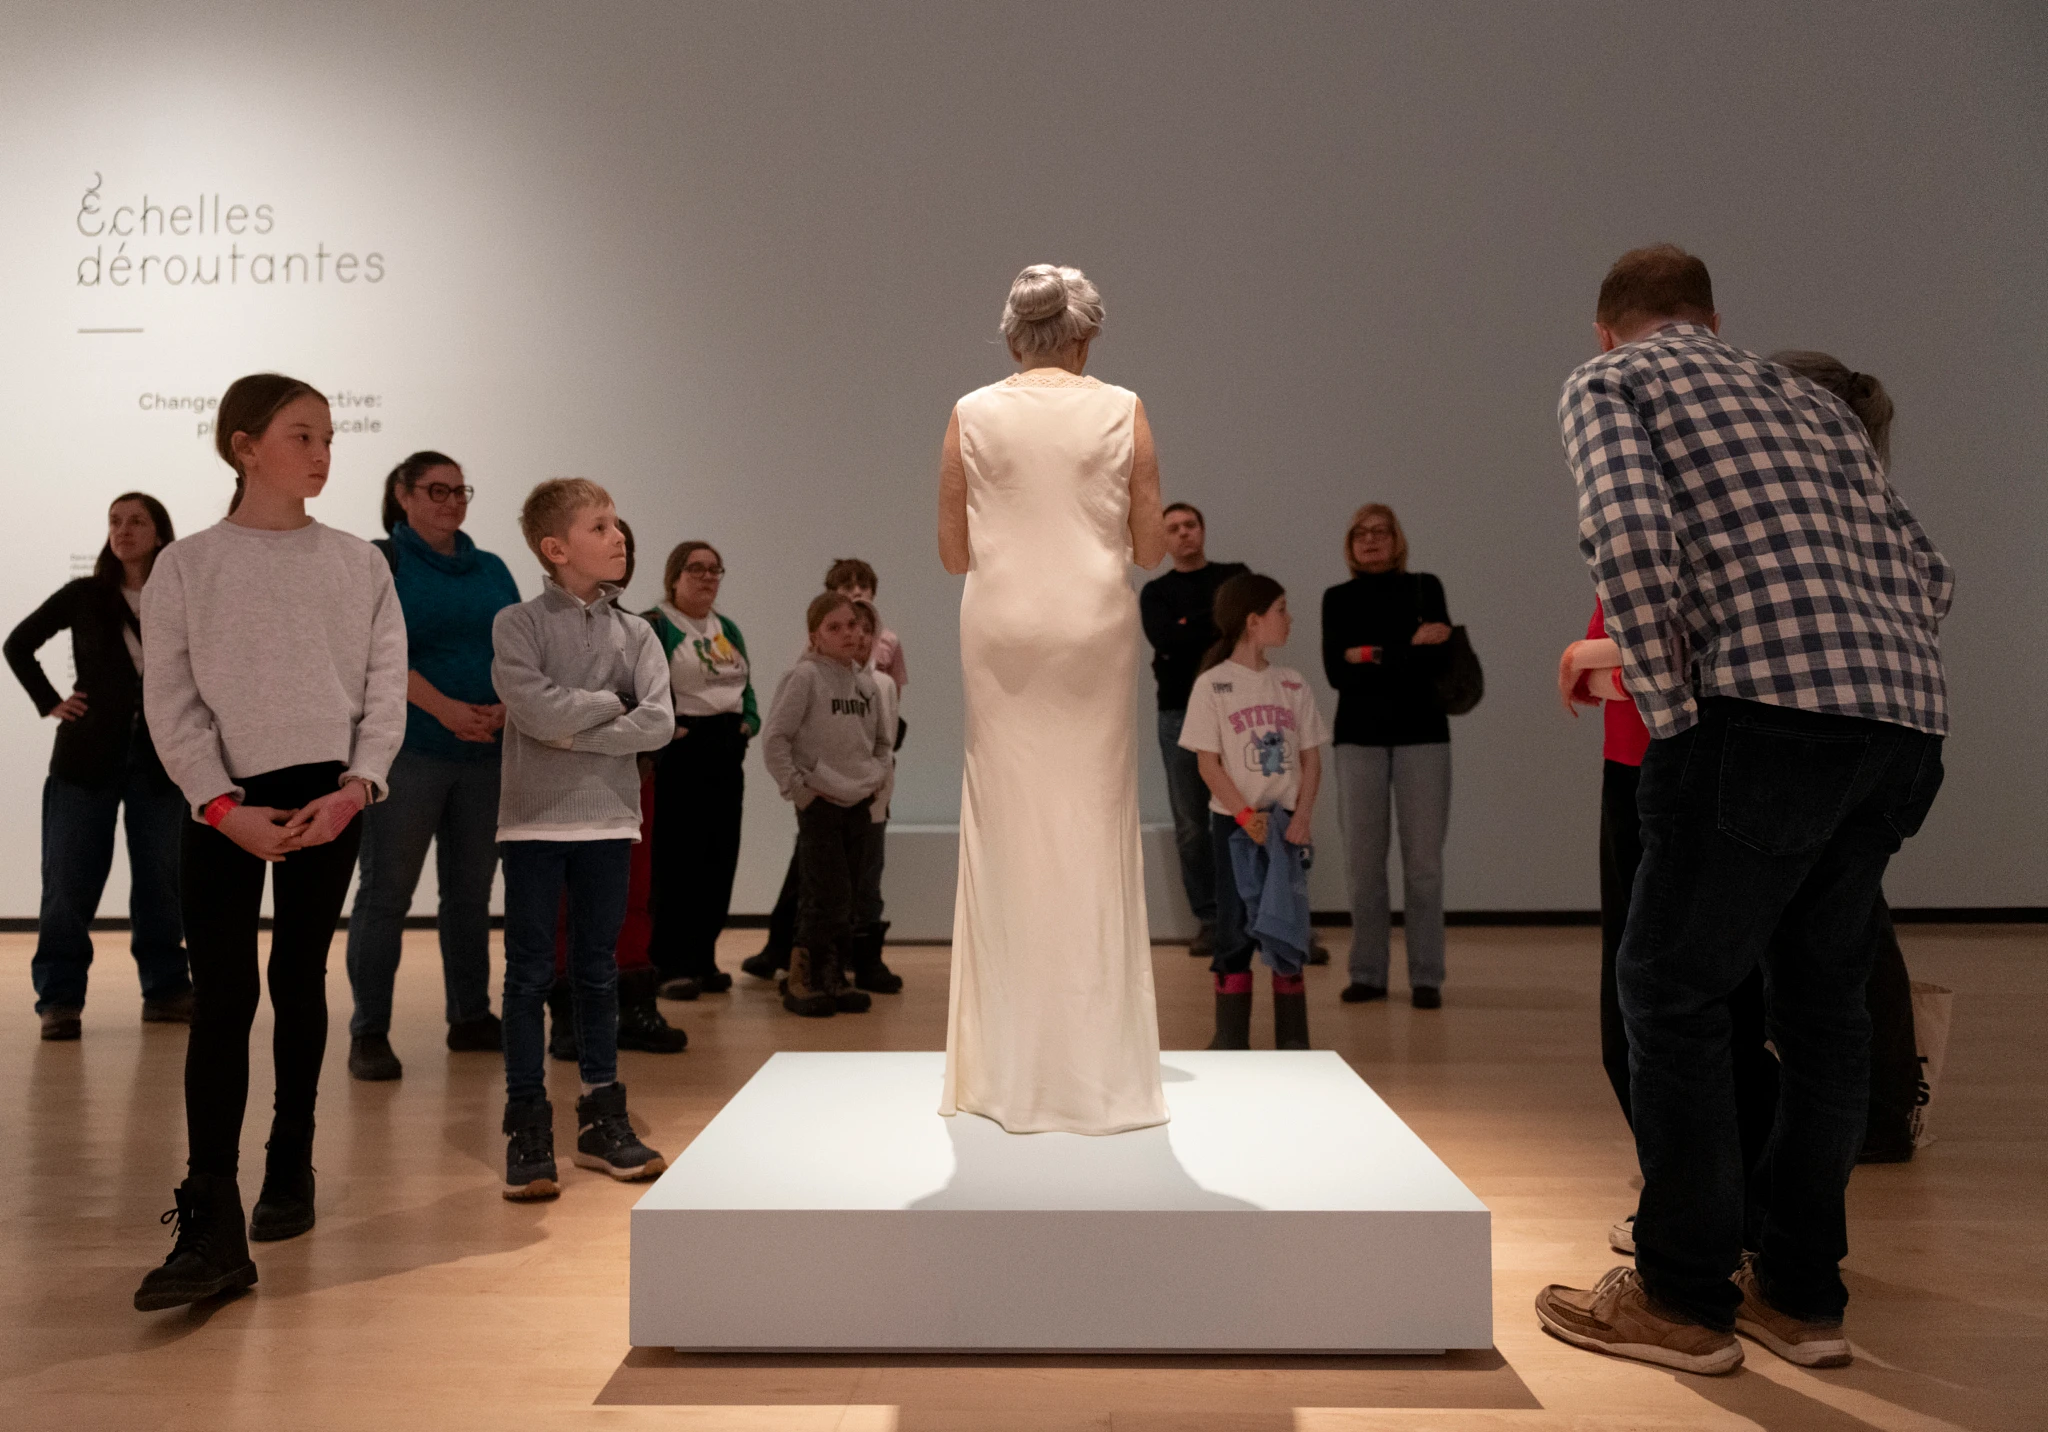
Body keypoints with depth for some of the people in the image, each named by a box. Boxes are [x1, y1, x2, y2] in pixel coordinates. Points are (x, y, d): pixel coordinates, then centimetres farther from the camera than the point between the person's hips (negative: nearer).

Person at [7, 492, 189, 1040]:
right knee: (70, 882, -1)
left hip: (161, 760, 1)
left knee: (161, 881, 7)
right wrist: (50, 703, 1)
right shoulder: (84, 596, 1)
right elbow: (18, 645, 11)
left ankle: (166, 990, 17)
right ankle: (59, 999, 5)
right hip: (88, 756, -1)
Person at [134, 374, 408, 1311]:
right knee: (221, 997, -6)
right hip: (223, 807, -1)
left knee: (301, 983, 10)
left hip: (329, 799, 2)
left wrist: (355, 789, -10)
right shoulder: (187, 567, 3)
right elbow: (170, 704, -1)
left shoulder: (359, 565, 7)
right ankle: (212, 1226, -7)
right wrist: (224, 806, -12)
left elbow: (386, 690, 3)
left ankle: (290, 1168, 25)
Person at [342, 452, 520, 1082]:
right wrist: (446, 709, -22)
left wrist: (504, 706, -11)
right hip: (408, 749, -5)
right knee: (386, 890, -2)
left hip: (486, 751, 5)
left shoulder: (491, 569, 15)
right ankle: (369, 1032, 5)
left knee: (471, 889, 11)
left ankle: (471, 1016, 22)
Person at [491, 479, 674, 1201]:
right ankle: (527, 1127, 13)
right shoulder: (517, 624, -2)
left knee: (598, 971, 11)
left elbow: (658, 723, -8)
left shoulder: (635, 633, 6)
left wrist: (575, 734, -14)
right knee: (529, 973, 3)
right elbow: (535, 707, -19)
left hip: (607, 821, 3)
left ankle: (600, 1119, 21)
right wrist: (611, 702, -7)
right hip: (533, 822, -3)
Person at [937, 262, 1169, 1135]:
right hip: (1094, 628, 0)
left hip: (1001, 629, 1)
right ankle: (1097, 1072, 10)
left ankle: (1010, 1072, 11)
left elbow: (952, 552, 5)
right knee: (1095, 826, 4)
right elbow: (1151, 550, 2)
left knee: (1007, 826, 5)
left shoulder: (973, 414, 3)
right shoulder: (1122, 412, 1)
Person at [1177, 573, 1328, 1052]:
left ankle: (1293, 1041, 13)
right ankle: (1230, 1039, 11)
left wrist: (1301, 815, -7)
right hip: (1234, 823, -3)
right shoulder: (1212, 685, -4)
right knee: (1235, 928, 2)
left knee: (1287, 928, 6)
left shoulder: (1291, 684, 7)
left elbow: (1311, 758, 6)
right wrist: (1246, 815, -14)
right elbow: (1208, 763, -7)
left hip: (1287, 822, 3)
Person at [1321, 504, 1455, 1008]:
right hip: (1359, 737, 1)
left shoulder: (1425, 587, 7)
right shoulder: (1338, 599, 10)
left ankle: (1426, 977, 6)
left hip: (1422, 734, -1)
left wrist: (1373, 655, -12)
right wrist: (1408, 648, -10)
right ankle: (1367, 973, 9)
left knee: (1423, 859, -2)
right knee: (1363, 858, 0)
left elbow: (1436, 659, -6)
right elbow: (1336, 671, -3)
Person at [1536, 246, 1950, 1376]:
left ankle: (1685, 1297, 12)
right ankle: (1801, 1295, 25)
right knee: (1822, 997, 16)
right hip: (1906, 714, 7)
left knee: (1671, 990, 5)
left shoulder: (1606, 380, 9)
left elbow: (1631, 532, -12)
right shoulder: (1808, 399, 27)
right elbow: (1922, 574, 19)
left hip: (1769, 712, -7)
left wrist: (1669, 712, -7)